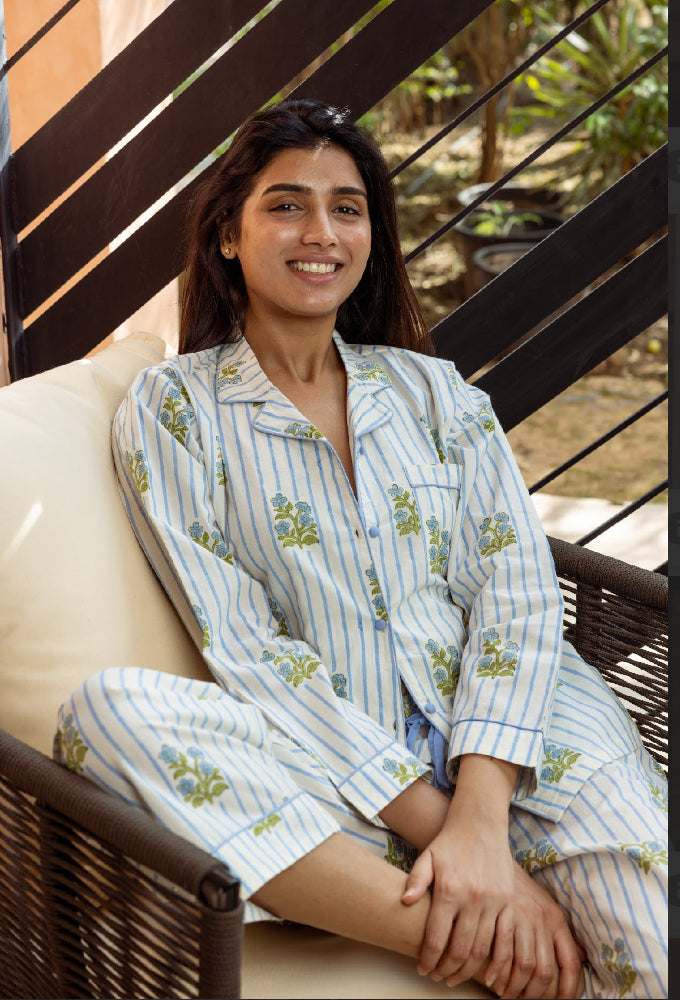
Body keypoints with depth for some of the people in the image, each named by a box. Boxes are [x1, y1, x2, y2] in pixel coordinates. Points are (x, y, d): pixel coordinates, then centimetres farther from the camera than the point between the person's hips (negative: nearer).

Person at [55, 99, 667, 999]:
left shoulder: (433, 387, 14)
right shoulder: (171, 410, 5)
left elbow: (518, 591, 2)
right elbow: (246, 652, -5)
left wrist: (483, 823, -16)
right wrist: (438, 827, -15)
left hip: (507, 735, 0)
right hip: (329, 772, 0)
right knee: (109, 711, -32)